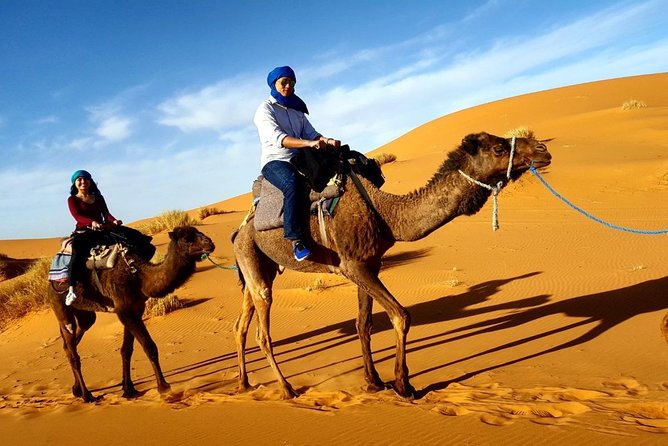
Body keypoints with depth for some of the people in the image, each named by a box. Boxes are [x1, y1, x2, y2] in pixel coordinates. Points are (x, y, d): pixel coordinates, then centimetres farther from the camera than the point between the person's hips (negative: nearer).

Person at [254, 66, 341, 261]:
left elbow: (311, 133, 10)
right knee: (292, 184, -37)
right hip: (274, 162, -7)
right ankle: (297, 240, -37)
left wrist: (326, 141, -14)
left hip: (299, 160, 7)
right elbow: (278, 138, -18)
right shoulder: (265, 109, -1)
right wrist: (309, 143, -31)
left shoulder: (297, 110, 20)